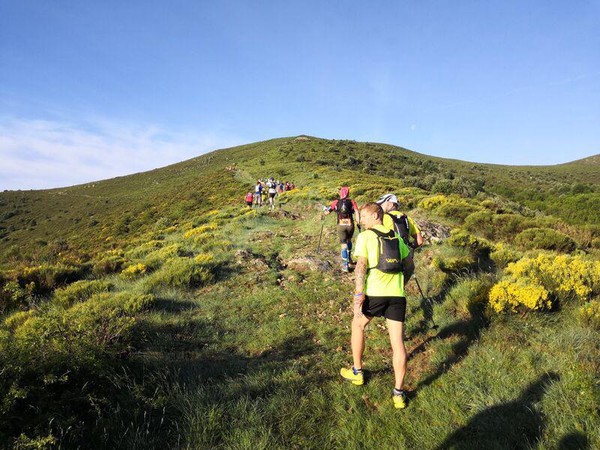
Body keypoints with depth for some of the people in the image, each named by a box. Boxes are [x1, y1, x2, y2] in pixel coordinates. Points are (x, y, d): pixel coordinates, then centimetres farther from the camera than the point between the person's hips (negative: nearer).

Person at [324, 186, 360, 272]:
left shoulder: (336, 202, 5)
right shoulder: (352, 202, 4)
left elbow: (327, 213, 4)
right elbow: (357, 212, -10)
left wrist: (325, 209, 25)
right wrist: (358, 223, -7)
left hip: (341, 225, -1)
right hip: (350, 224, 1)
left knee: (344, 245, 3)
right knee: (349, 240, 28)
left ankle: (345, 265, -4)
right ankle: (349, 258, 38)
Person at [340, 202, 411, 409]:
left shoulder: (365, 236, 0)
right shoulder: (396, 237, 16)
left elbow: (361, 265, -11)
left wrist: (359, 295, -15)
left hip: (375, 293, -4)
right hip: (397, 294, 4)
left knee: (358, 325, 21)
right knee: (398, 342, 7)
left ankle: (357, 372, 31)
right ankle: (398, 393, 11)